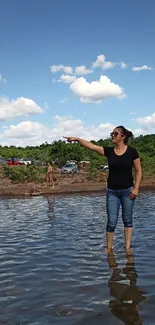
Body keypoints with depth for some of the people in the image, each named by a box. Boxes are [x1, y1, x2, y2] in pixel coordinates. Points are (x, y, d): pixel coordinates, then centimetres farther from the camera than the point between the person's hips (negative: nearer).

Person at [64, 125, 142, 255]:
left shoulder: (132, 151, -7)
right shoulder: (109, 151, 0)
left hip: (127, 191, -2)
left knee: (127, 219, 8)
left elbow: (138, 171, -2)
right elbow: (91, 146, -9)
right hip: (112, 191, 2)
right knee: (111, 221, 3)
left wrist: (136, 188, -9)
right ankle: (109, 247, 15)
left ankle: (128, 247, 17)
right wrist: (77, 139, -20)